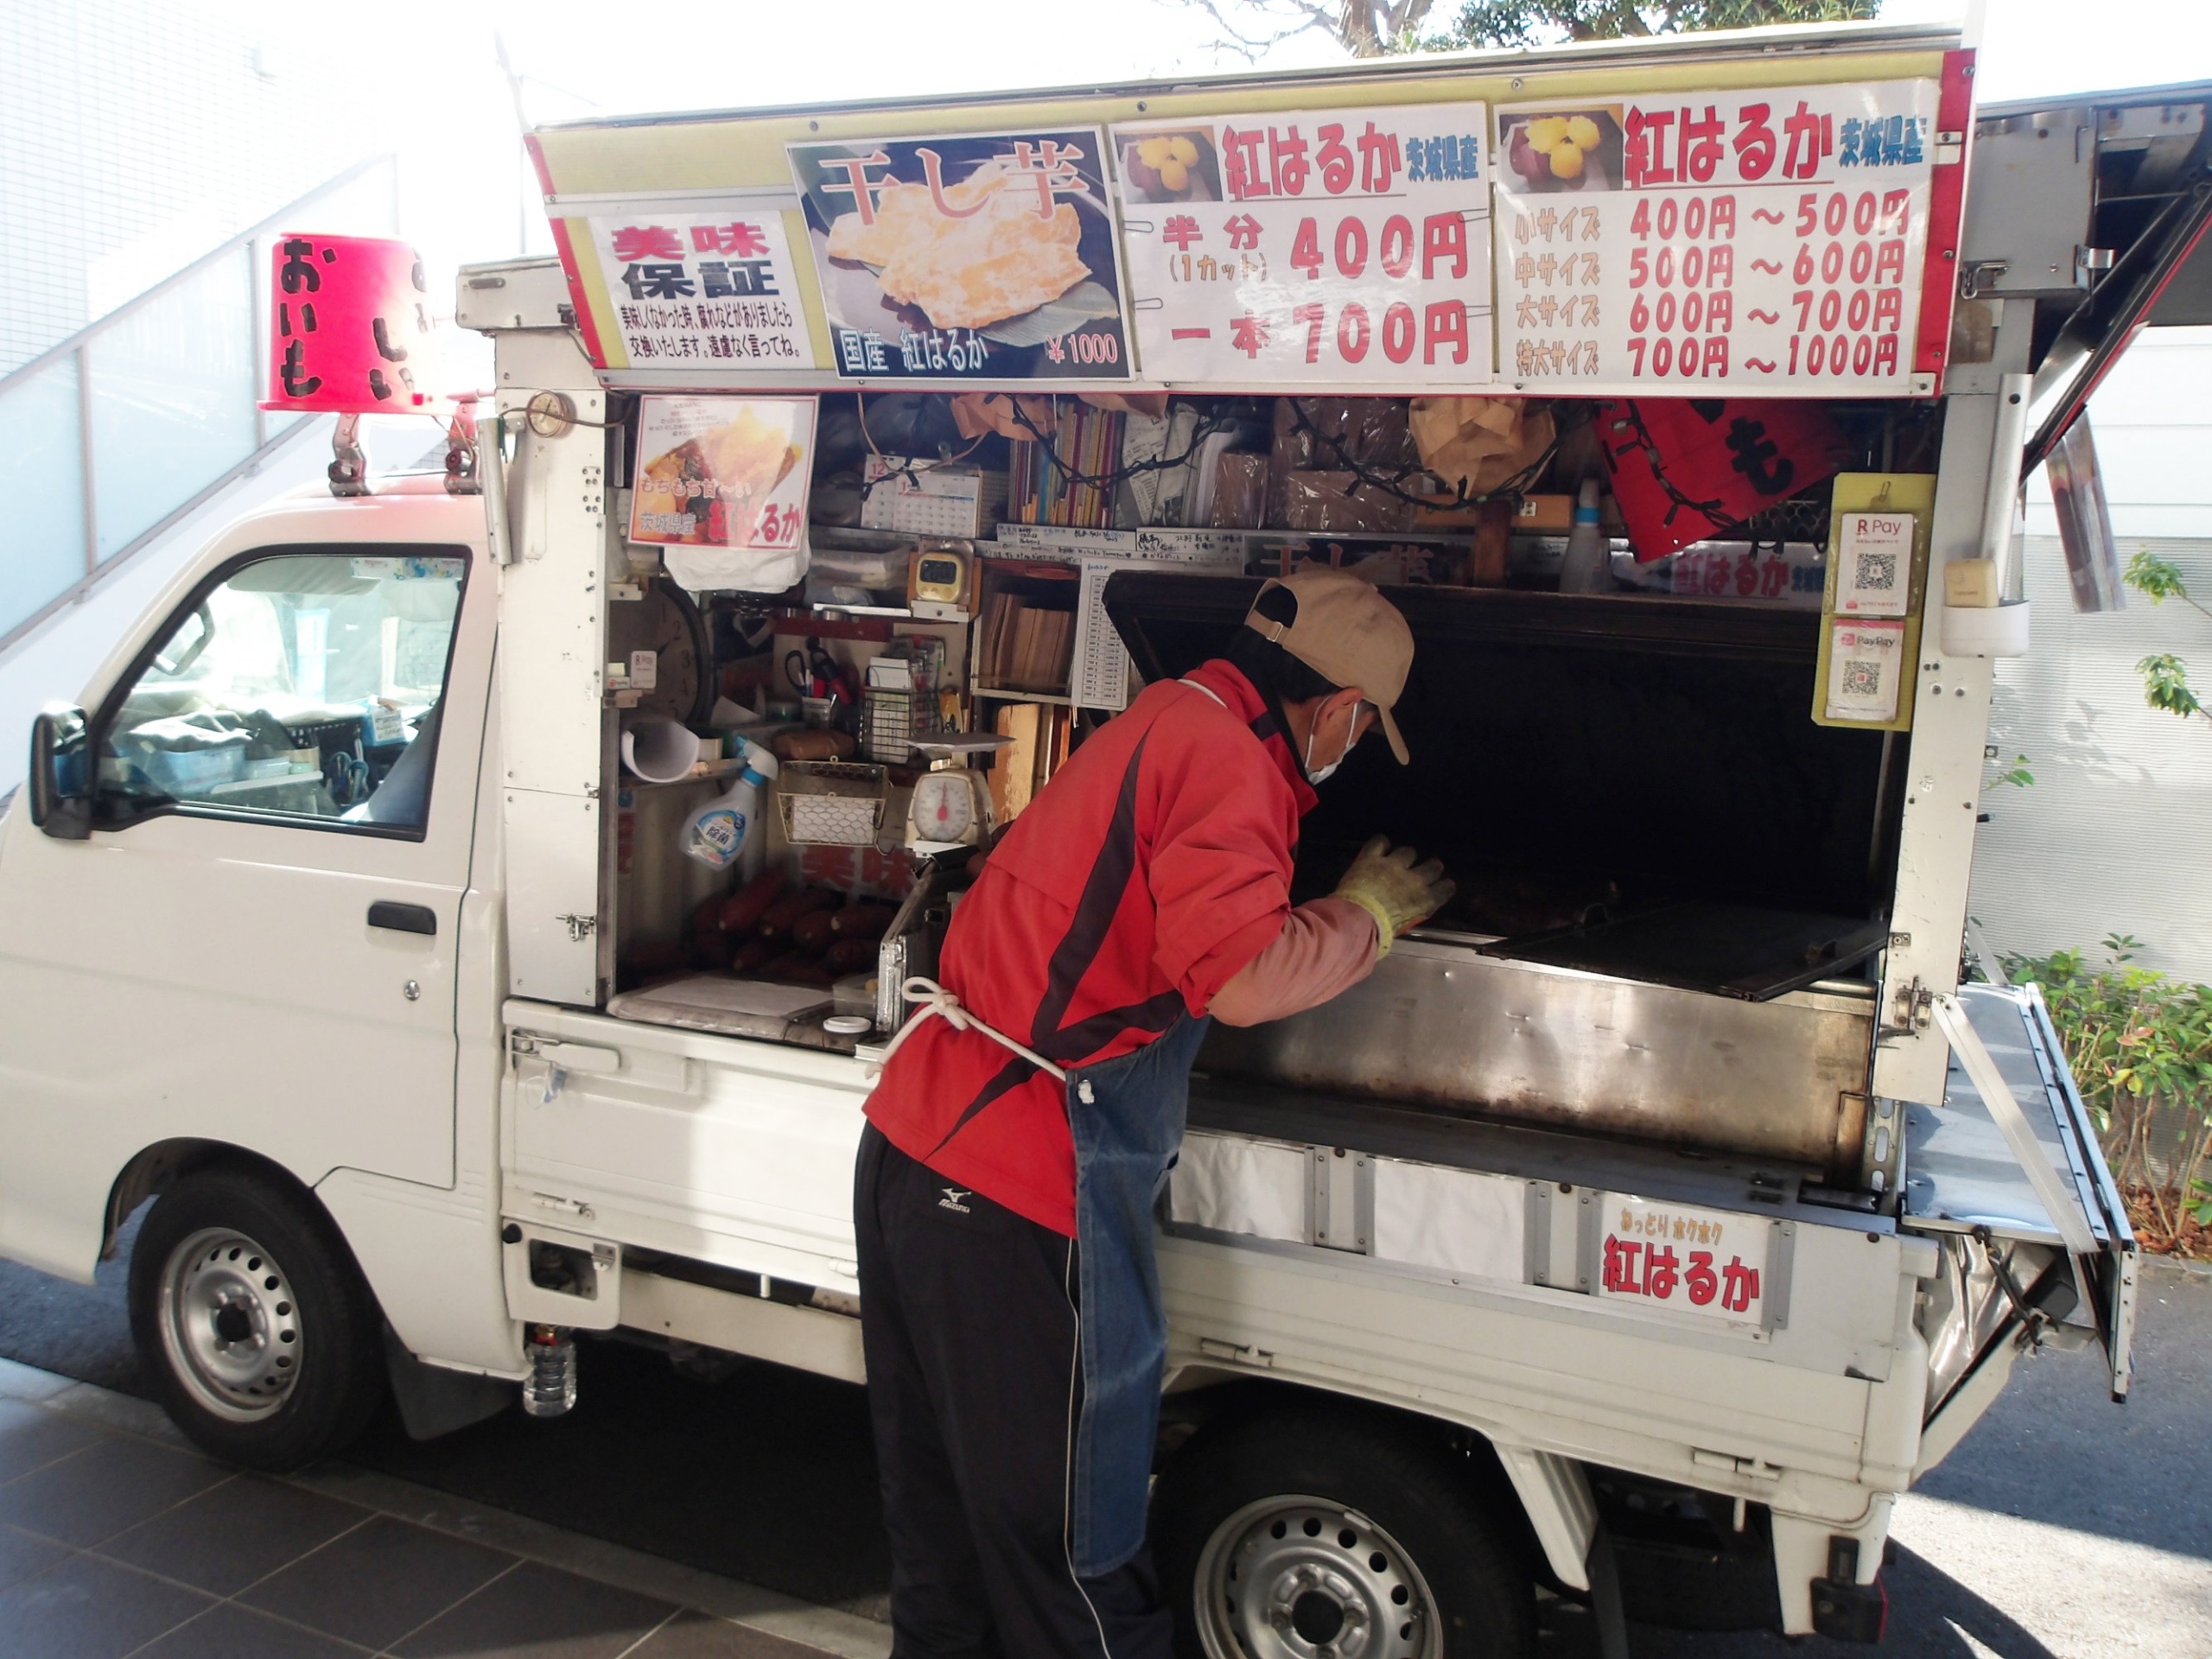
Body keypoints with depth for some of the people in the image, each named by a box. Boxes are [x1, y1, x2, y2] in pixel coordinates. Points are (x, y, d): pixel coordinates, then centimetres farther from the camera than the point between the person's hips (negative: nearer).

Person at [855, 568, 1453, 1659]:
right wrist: (1369, 911, -3)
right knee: (1069, 1561, 7)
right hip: (1013, 1199, -9)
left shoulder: (1165, 717, 15)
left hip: (911, 1147, 10)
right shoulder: (1223, 753, -13)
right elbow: (1246, 978, -22)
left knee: (943, 1532, 24)